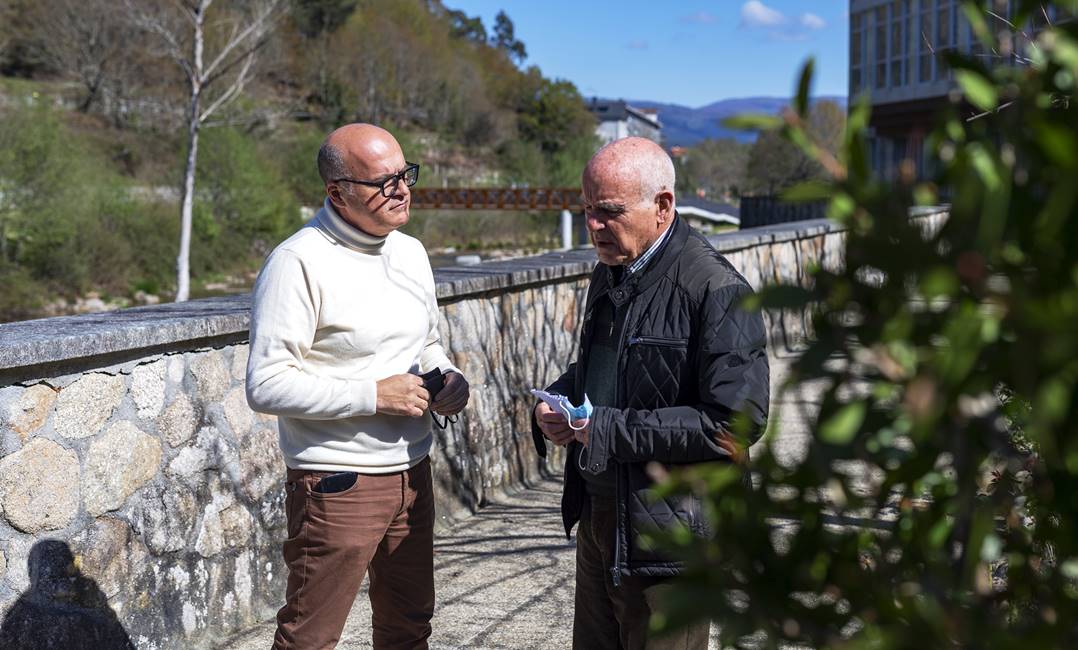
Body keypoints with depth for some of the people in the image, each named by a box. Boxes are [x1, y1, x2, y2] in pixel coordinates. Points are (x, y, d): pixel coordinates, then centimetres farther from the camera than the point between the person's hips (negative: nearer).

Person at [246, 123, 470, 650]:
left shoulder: (410, 253, 9)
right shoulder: (298, 263, -15)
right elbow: (266, 385, -20)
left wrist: (448, 376, 0)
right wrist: (373, 395, -22)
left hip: (411, 474, 7)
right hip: (337, 485, -7)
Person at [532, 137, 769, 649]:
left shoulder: (717, 291, -18)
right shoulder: (610, 272, 9)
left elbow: (734, 423, -23)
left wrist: (611, 430, -23)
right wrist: (553, 402, 1)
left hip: (667, 532, -8)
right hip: (597, 515, 8)